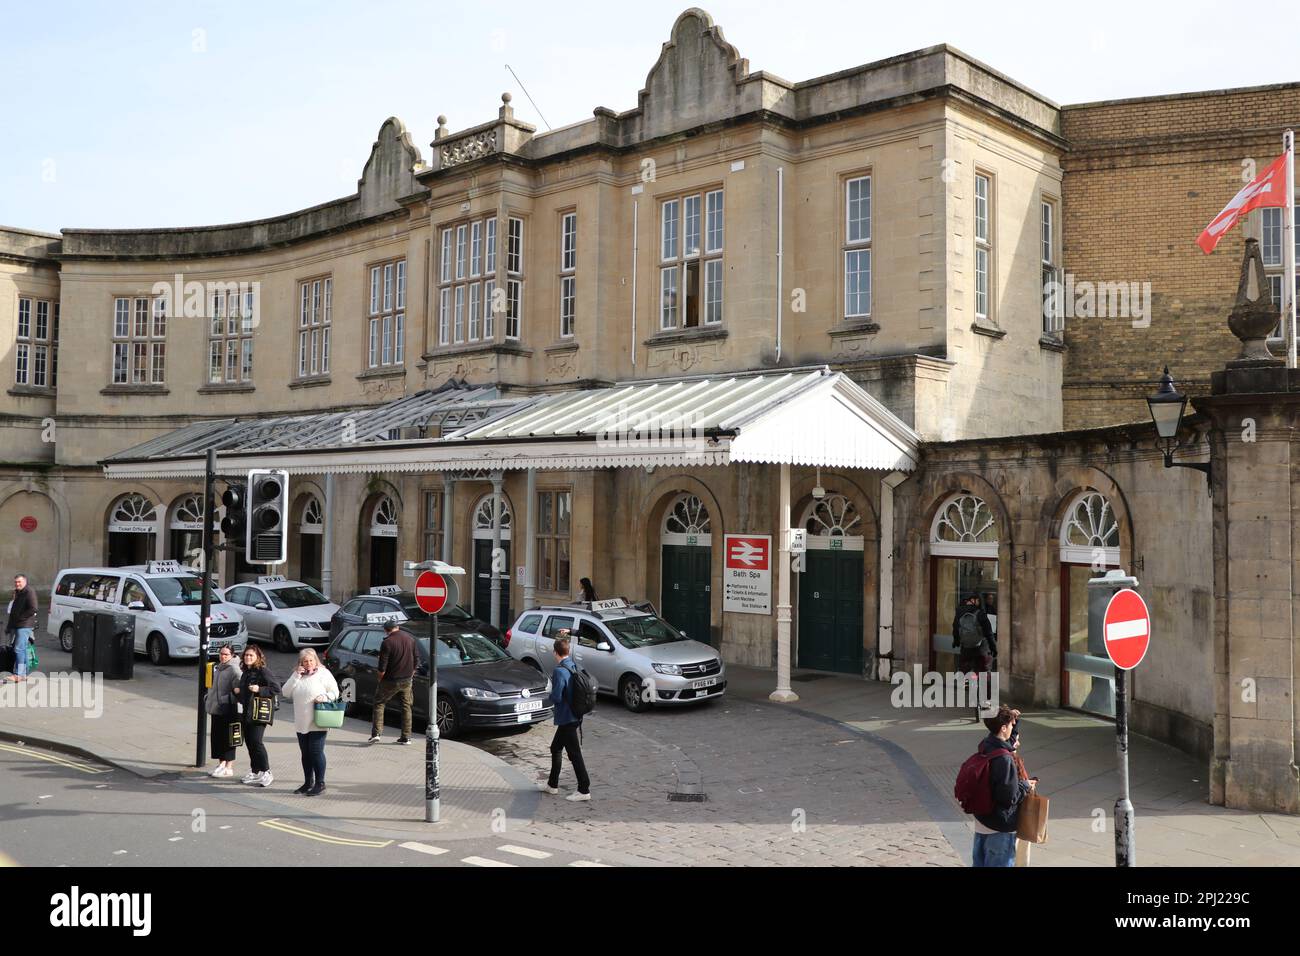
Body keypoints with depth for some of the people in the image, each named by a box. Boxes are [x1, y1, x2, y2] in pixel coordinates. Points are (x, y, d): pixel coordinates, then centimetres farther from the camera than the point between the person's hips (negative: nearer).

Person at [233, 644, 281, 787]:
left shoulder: (263, 671, -10)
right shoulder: (245, 672, 16)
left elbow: (276, 688, -15)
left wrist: (259, 689, -22)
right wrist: (237, 690, 12)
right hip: (246, 712, 8)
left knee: (256, 741, -13)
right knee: (249, 742, 10)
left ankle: (266, 773, -8)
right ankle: (255, 771, 20)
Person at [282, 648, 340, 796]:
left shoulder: (323, 673, -2)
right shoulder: (297, 675, 12)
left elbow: (335, 692, -2)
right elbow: (286, 693, 1)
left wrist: (323, 697, -21)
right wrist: (296, 676, -8)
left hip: (317, 723, -5)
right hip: (301, 723, 6)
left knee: (316, 752, -5)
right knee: (305, 753, 13)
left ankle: (320, 784, 3)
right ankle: (308, 782, 24)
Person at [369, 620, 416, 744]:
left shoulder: (387, 643, -15)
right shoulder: (410, 638, 3)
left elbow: (382, 667, -15)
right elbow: (416, 659, 11)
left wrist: (380, 679, 2)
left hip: (391, 680, -5)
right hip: (407, 679, 5)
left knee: (379, 703, 10)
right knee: (406, 706, 14)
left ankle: (376, 733, 0)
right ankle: (406, 737, 13)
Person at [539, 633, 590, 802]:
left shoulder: (560, 671, -22)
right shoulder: (573, 665, 3)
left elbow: (556, 697, -25)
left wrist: (551, 695, -1)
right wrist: (564, 637, 26)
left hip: (567, 719, -9)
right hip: (574, 716, 9)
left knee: (574, 754, -3)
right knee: (556, 748, 21)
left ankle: (584, 790, 3)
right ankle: (552, 784, 32)